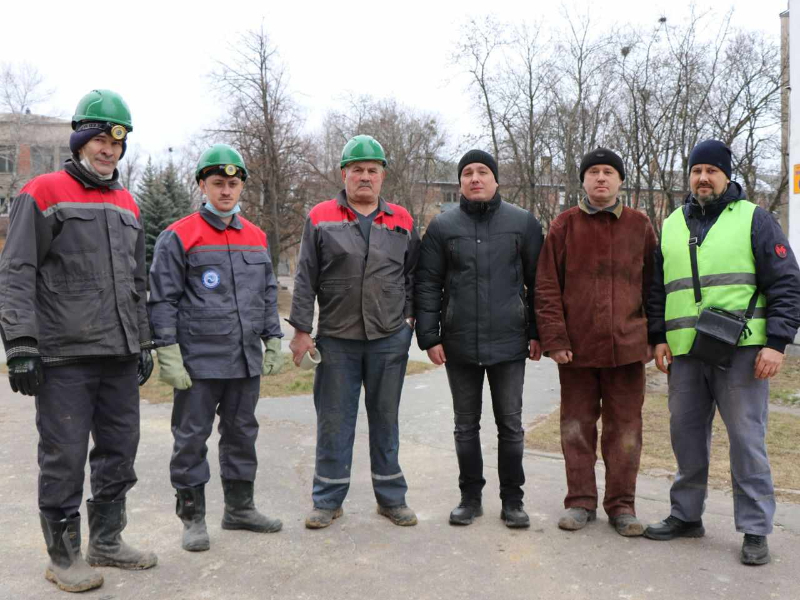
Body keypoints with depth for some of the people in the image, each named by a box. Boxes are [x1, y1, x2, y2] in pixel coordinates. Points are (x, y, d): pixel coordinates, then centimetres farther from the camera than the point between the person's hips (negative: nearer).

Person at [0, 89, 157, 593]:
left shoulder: (127, 205, 18)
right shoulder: (43, 194, -1)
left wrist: (144, 342, 19)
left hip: (121, 357, 6)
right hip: (65, 357, -6)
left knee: (119, 453, 12)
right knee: (65, 458, 1)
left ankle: (107, 542, 27)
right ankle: (64, 556, 16)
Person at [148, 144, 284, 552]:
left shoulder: (257, 238, 13)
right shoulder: (178, 237, -4)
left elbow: (268, 295, 18)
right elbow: (163, 300, -6)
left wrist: (273, 342, 13)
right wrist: (168, 354, -12)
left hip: (247, 360, 5)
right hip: (198, 361, -5)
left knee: (242, 433, 14)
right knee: (191, 438, 3)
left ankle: (239, 507, 28)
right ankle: (192, 517, 17)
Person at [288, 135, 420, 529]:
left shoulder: (401, 220, 8)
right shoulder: (321, 218, 2)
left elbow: (414, 274, 14)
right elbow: (305, 279, 1)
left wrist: (408, 317, 5)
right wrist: (301, 330, -3)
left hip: (390, 339, 1)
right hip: (337, 340, -1)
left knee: (385, 418, 11)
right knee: (334, 420, 6)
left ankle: (391, 497, 24)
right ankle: (328, 499, 20)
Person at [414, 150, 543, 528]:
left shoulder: (523, 223, 4)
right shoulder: (442, 226, 4)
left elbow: (538, 283, 6)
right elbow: (427, 285, 3)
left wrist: (536, 333, 3)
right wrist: (429, 336, -4)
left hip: (509, 343, 0)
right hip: (459, 344, 1)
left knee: (510, 425, 7)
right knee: (466, 425, 11)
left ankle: (512, 499, 21)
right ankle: (470, 496, 25)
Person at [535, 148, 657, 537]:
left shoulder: (639, 226, 7)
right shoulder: (565, 225, 4)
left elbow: (654, 286, 10)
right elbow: (546, 287, 0)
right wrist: (554, 339, -7)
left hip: (627, 346, 1)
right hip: (577, 348, 0)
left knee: (625, 429, 7)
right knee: (577, 427, 8)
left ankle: (621, 504, 21)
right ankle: (580, 501, 22)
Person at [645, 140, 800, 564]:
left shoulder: (753, 219, 3)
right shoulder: (671, 226, 15)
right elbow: (656, 289, 18)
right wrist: (659, 337, 8)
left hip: (741, 351, -4)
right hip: (684, 354, 4)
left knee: (746, 438, 0)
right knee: (687, 435, 11)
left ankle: (755, 529, 11)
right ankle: (686, 515, 25)